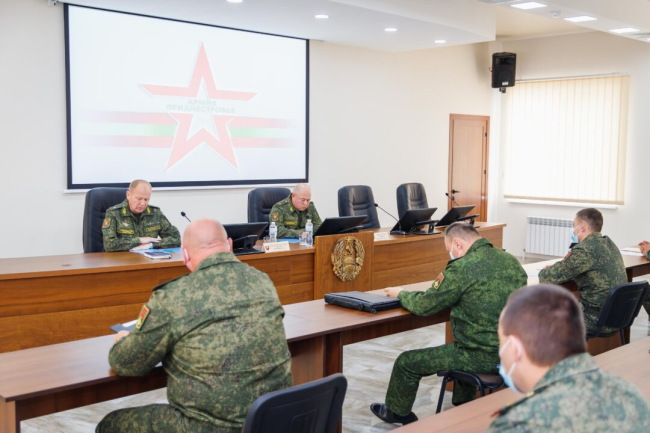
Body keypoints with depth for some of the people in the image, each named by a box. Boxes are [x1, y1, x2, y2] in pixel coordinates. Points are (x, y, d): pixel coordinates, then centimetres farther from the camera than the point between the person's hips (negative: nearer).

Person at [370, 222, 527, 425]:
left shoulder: (461, 269, -19)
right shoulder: (512, 261, 3)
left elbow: (424, 306, -11)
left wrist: (401, 293, 9)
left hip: (482, 357, -8)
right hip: (510, 353, 8)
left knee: (406, 362, 10)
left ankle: (397, 412, 34)